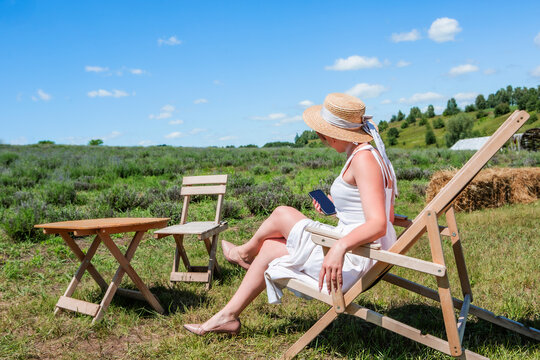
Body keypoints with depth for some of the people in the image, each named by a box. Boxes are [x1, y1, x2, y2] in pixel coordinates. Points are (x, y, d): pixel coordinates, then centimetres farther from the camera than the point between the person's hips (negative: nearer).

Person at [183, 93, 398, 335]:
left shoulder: (364, 159, -20)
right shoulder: (368, 154, 10)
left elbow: (377, 224, -30)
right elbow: (386, 217, 16)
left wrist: (340, 247, -45)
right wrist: (336, 205, 11)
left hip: (354, 260, -10)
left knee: (282, 215, 1)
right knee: (270, 248, 13)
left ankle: (246, 252, 34)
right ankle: (227, 316, 23)